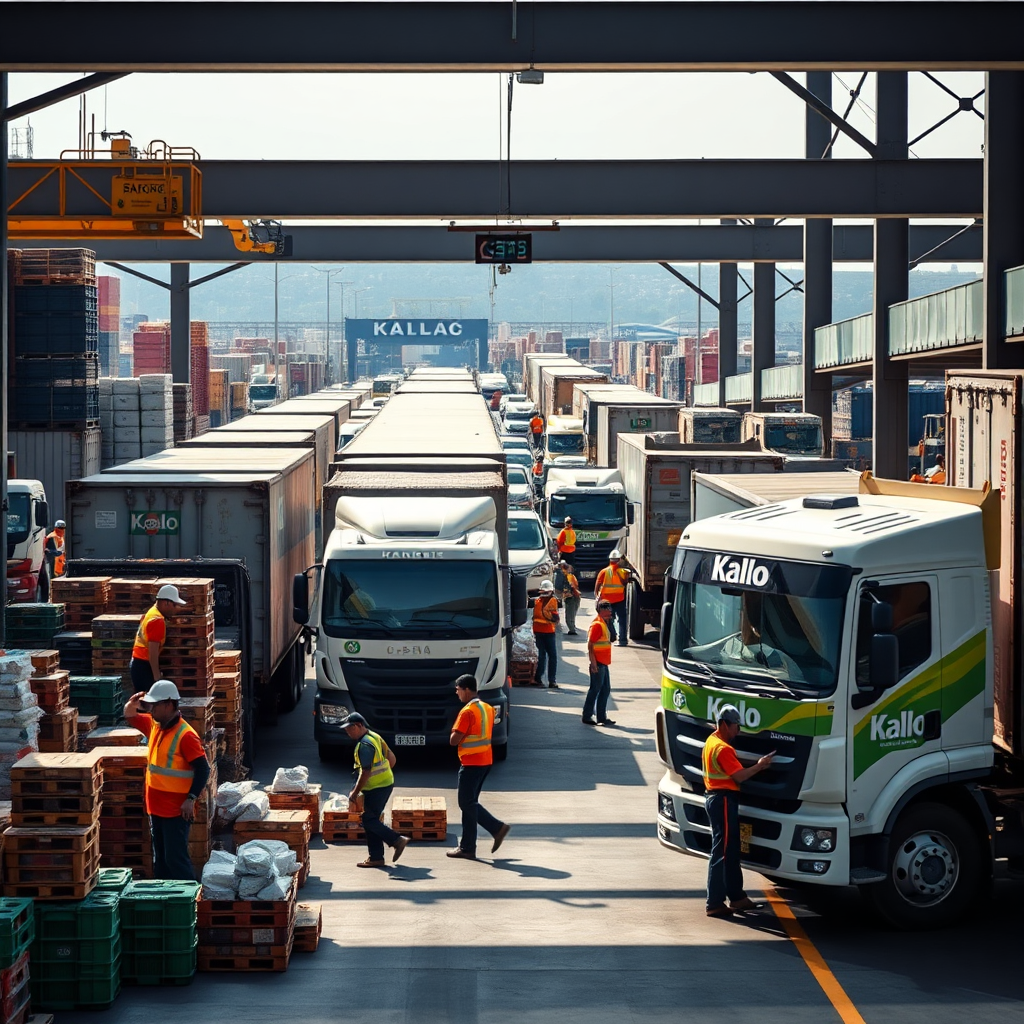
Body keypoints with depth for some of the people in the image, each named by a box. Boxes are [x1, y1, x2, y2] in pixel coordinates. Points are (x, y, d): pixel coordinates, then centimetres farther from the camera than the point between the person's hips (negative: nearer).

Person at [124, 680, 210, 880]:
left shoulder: (185, 735, -20)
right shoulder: (154, 725, 6)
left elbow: (203, 769, -20)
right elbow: (130, 718, 22)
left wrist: (191, 799, -26)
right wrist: (131, 705, -2)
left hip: (176, 810, -9)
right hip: (157, 807, 9)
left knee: (176, 859, -9)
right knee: (160, 860, 16)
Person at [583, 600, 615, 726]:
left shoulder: (604, 624, 15)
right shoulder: (597, 625, -16)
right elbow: (590, 645, -20)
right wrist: (593, 663, -22)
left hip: (604, 663, 10)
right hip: (598, 664, -10)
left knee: (605, 690, 12)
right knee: (595, 690, -3)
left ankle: (602, 717, 17)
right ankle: (587, 717, 4)